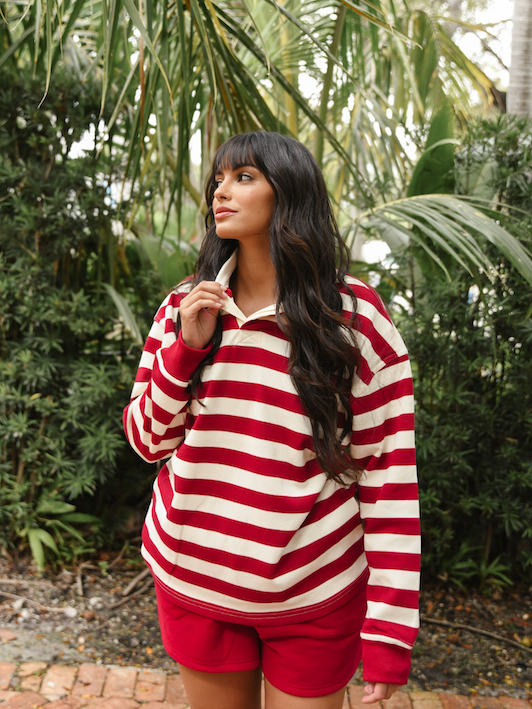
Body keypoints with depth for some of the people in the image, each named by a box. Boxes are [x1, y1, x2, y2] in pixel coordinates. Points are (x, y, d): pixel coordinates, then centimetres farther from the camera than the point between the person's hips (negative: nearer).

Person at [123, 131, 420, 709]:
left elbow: (389, 474, -10)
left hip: (313, 598, -3)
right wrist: (187, 348, -13)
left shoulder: (355, 317, -10)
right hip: (193, 580, 3)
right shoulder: (184, 307, 0)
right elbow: (149, 441, 3)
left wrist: (389, 627, -11)